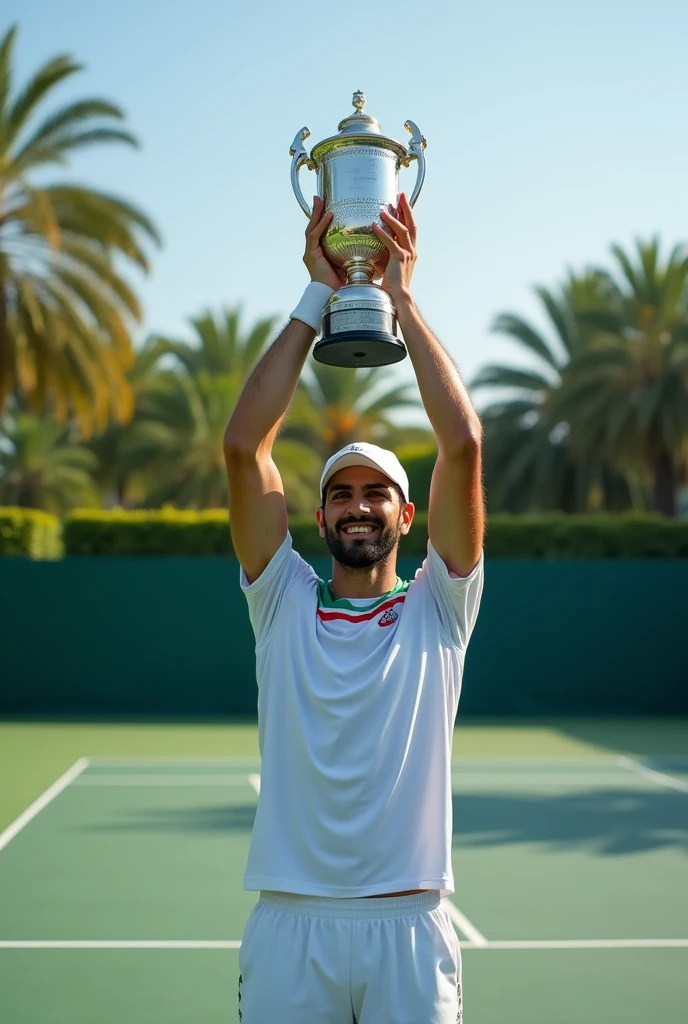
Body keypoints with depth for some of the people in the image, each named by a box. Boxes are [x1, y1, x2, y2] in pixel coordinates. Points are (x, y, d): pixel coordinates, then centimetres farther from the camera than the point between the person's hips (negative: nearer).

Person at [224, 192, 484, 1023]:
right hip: (289, 924, 1)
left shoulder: (437, 609, 5)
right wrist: (317, 298, -2)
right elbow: (244, 446, -3)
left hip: (410, 929, 0)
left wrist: (401, 297, -4)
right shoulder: (285, 603, 7)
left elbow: (462, 446, -7)